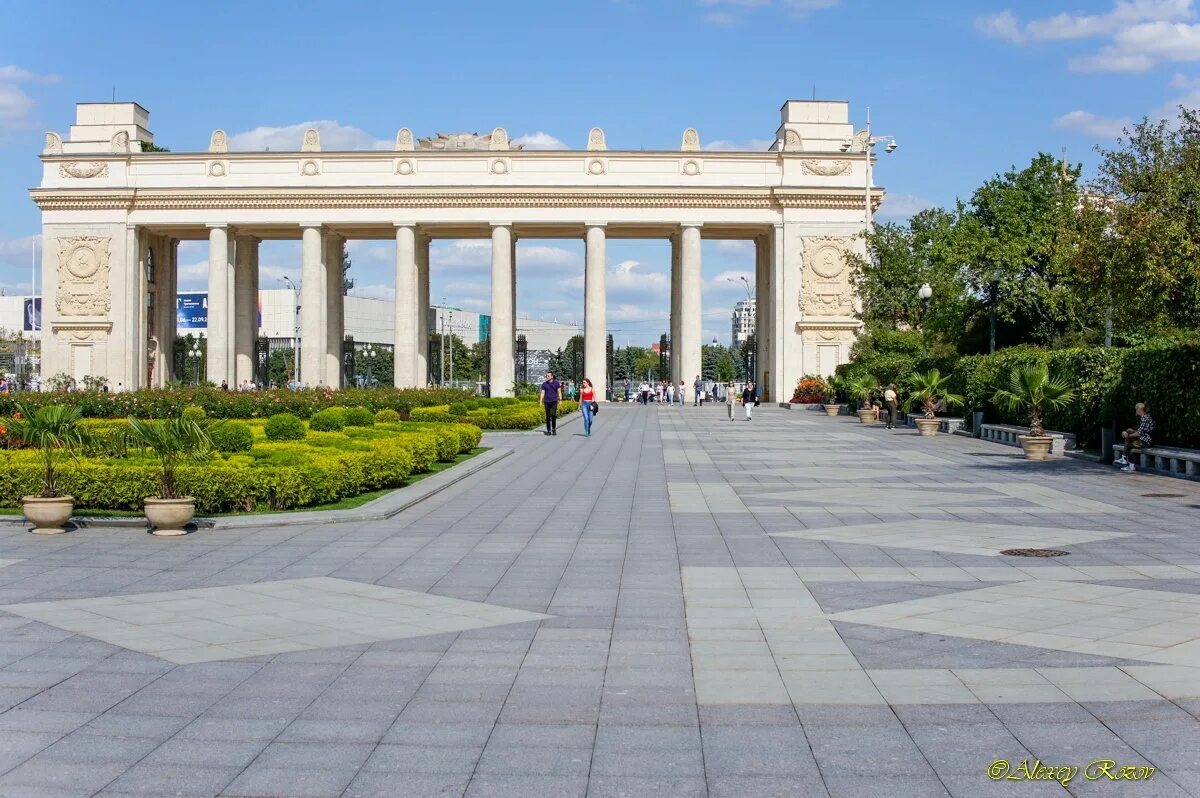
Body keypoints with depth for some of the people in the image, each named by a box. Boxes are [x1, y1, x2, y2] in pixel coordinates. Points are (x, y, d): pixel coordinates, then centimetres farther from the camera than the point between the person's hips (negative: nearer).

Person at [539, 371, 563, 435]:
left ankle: (554, 428, 2)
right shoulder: (544, 384, 7)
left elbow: (559, 392, 5)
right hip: (547, 402, 2)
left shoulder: (556, 383, 4)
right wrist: (541, 401, -2)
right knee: (548, 416, 2)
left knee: (553, 414, -16)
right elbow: (542, 393, 7)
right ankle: (548, 430, 9)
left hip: (554, 401, -2)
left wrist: (560, 400, -3)